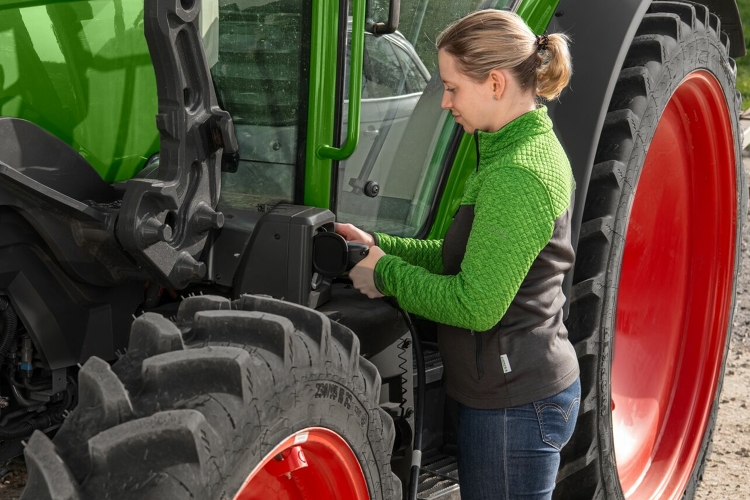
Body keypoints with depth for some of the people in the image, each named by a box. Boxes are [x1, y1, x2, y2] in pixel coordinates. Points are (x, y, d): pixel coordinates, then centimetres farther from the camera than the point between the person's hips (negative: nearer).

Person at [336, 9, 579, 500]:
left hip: (514, 404, -10)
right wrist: (380, 246, 6)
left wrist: (386, 274, -13)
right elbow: (470, 258, 15)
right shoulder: (525, 148, 10)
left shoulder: (517, 174, -23)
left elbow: (475, 305, -25)